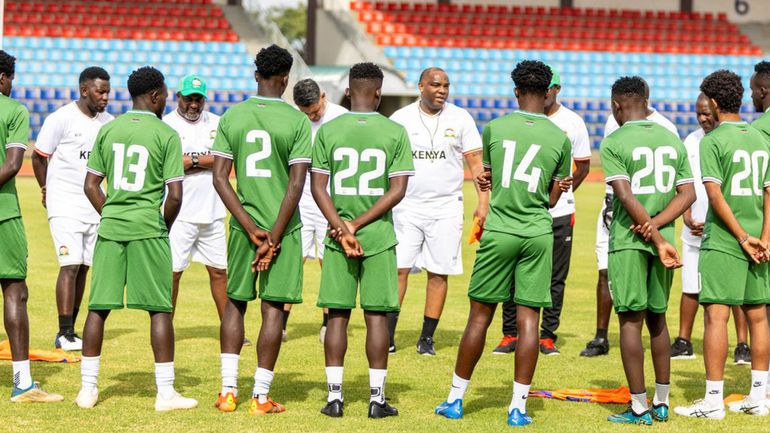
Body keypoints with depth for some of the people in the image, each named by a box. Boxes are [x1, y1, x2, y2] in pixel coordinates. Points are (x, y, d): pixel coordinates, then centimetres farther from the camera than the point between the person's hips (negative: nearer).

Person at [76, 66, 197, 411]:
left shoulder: (107, 130, 8)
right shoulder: (166, 135, -4)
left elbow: (91, 185, 10)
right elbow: (175, 195, -8)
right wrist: (164, 226, 7)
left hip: (110, 227, 4)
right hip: (148, 228, -4)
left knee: (98, 307, 8)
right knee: (160, 310, 1)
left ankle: (87, 388, 11)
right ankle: (165, 393, 0)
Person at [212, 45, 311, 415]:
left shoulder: (232, 117, 1)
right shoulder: (297, 121, -7)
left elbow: (220, 177, -3)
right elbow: (297, 183, -12)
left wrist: (251, 228, -5)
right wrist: (274, 237, -10)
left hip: (243, 225, 3)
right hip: (283, 226, -3)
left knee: (235, 302, 14)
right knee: (273, 307, 1)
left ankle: (228, 391, 11)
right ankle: (260, 397, 1)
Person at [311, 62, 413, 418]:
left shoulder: (328, 131, 0)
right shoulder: (395, 132, -3)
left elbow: (317, 187, -3)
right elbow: (397, 190, -7)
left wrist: (342, 228, -7)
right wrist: (358, 225, -7)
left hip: (337, 238, 1)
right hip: (380, 238, -1)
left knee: (337, 315, 5)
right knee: (376, 315, 3)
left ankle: (334, 396, 4)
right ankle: (377, 398, 3)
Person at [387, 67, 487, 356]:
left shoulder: (460, 119, 2)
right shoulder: (400, 119, 3)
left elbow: (476, 163, 3)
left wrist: (483, 204, -6)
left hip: (446, 209, 0)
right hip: (407, 206, 0)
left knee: (438, 273, 2)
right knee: (398, 269, -6)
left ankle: (427, 338, 10)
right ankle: (387, 335, -1)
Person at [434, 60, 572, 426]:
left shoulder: (494, 129, 0)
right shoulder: (560, 139, 2)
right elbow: (552, 199, 8)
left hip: (499, 231, 0)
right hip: (539, 234, 0)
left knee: (480, 316, 6)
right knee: (529, 318, 1)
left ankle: (455, 398, 13)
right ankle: (518, 407, 1)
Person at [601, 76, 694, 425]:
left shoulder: (613, 144, -7)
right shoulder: (672, 140, 9)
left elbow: (627, 197, -16)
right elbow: (688, 193, 4)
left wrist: (659, 240, -14)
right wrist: (657, 224, -6)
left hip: (628, 241, -5)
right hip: (661, 241, 5)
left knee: (631, 321, -1)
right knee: (657, 320, 15)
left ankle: (639, 408, -2)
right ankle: (661, 403, 18)